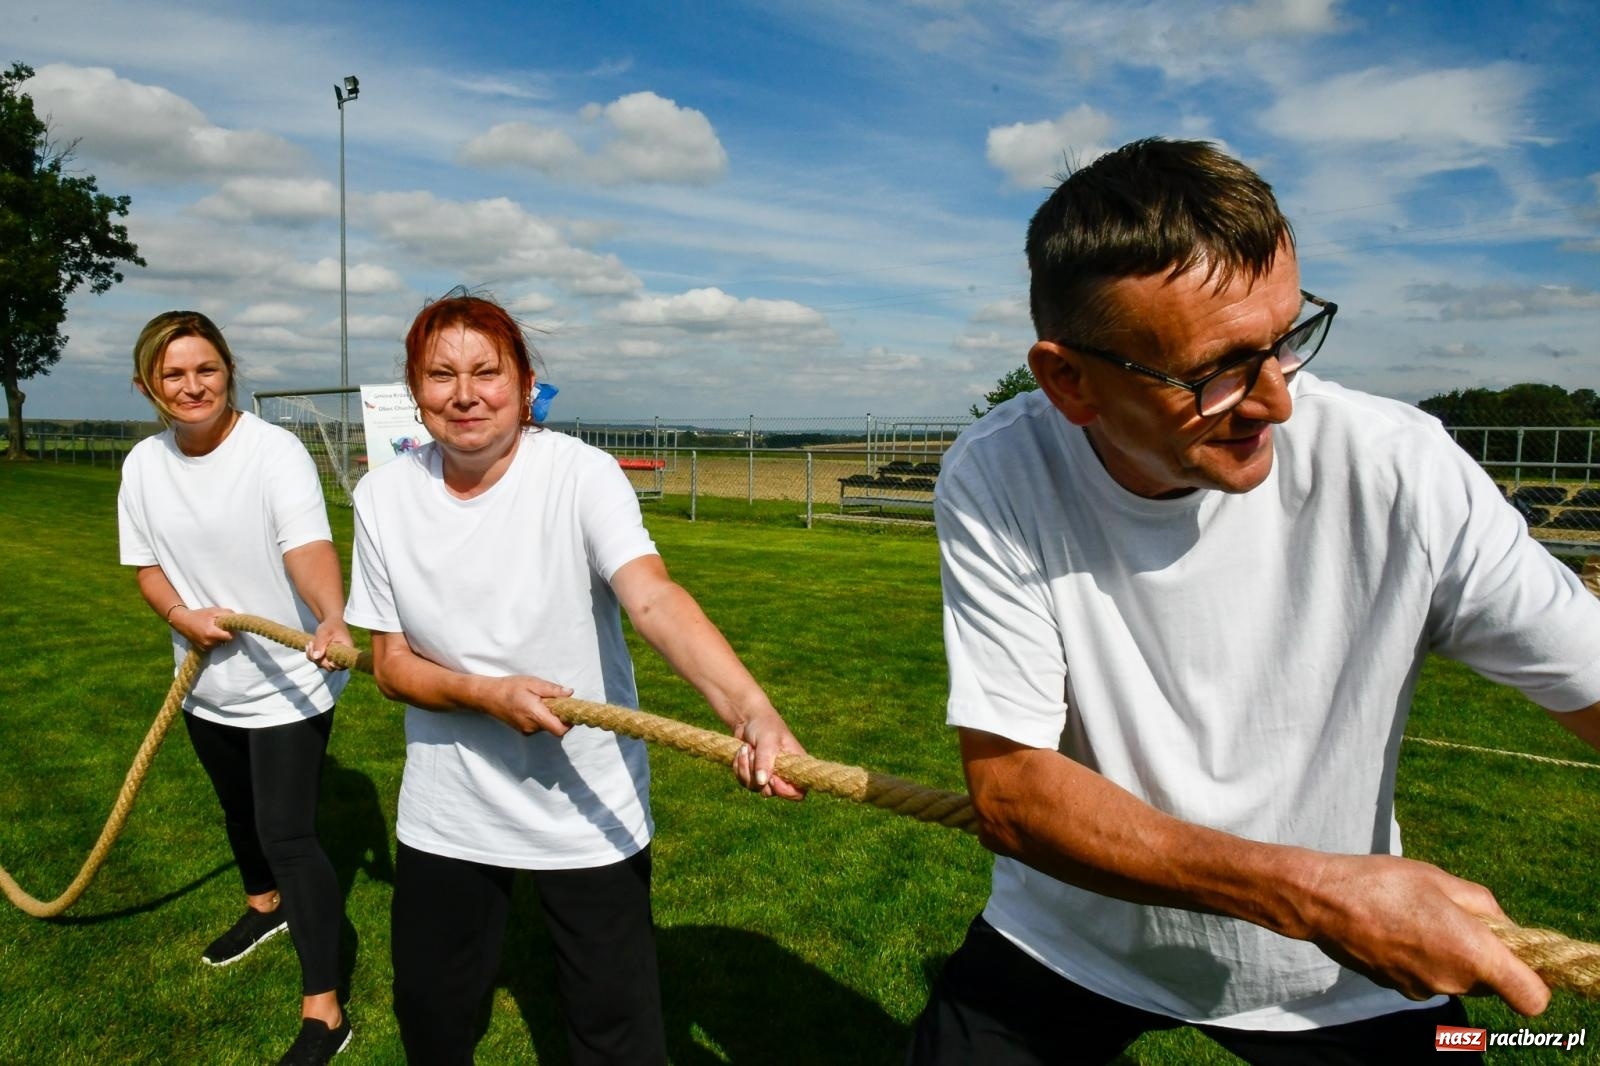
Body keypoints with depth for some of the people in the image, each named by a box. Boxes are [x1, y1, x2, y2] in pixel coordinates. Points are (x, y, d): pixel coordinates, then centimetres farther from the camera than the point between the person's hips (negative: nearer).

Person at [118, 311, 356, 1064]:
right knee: (238, 809, 27)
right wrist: (182, 616, -15)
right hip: (207, 681, 7)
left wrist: (332, 619, -55)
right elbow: (146, 565, 6)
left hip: (288, 683, -7)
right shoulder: (144, 464, -2)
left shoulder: (275, 451, -21)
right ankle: (264, 905, 57)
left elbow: (308, 549, -35)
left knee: (287, 834, -9)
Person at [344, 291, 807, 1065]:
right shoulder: (384, 496, -6)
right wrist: (488, 692, -23)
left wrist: (748, 707, -52)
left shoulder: (579, 474, -18)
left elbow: (654, 598, -35)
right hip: (446, 813, 4)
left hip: (588, 811, -3)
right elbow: (390, 661, -2)